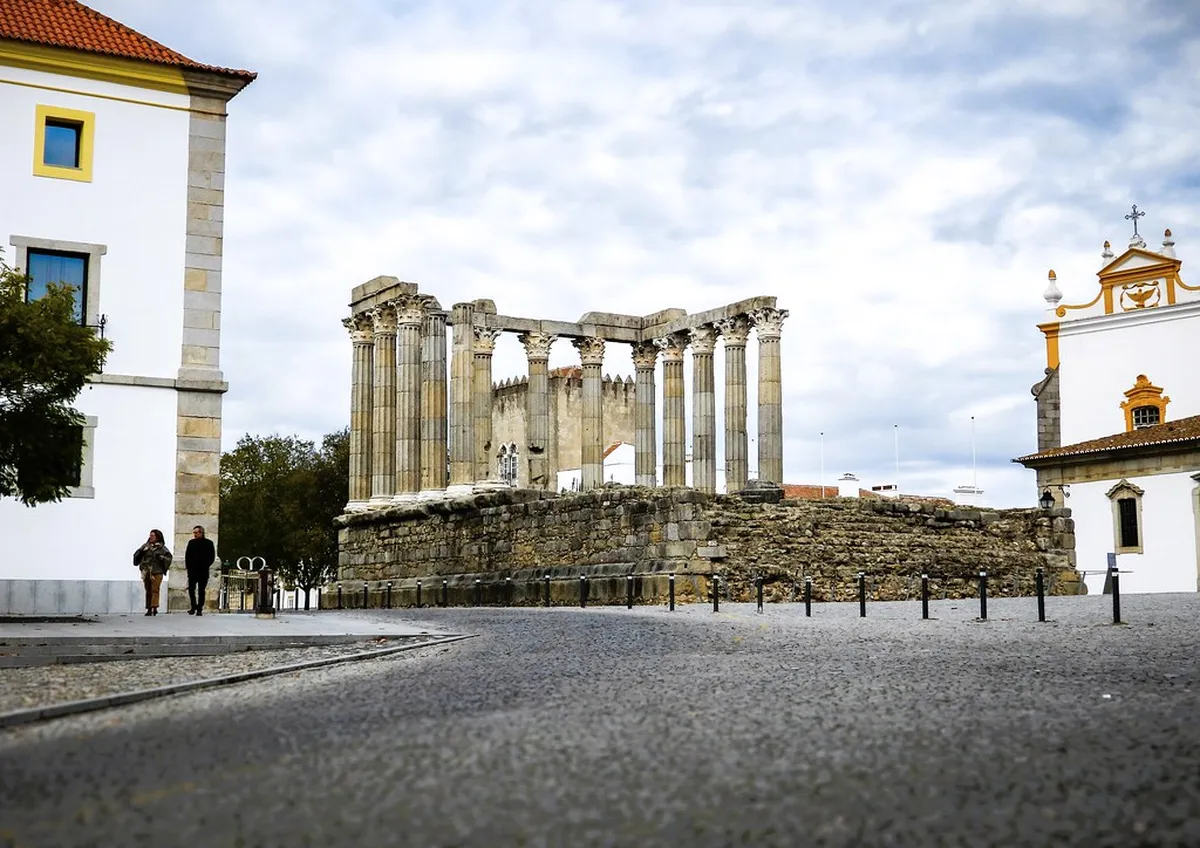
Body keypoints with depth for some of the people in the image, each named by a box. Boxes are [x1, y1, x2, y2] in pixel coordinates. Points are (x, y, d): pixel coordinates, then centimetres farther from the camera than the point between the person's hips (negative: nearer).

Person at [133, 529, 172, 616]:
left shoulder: (161, 548, 6)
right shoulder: (146, 546, 13)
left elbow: (169, 557, 3)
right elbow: (136, 555, 13)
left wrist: (162, 558, -14)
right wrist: (141, 551, -5)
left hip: (157, 571, -3)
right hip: (146, 571, 3)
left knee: (155, 589, -11)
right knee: (148, 590, 4)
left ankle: (154, 607, -15)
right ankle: (149, 609, 8)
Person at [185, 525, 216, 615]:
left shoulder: (208, 543, 0)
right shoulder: (191, 542, 9)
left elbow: (212, 557, 1)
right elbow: (187, 556, 10)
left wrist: (205, 566, -7)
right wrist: (188, 567, 0)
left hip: (203, 571, -3)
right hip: (192, 571, 3)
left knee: (201, 590, 1)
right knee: (191, 589, 0)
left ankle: (199, 609, 5)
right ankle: (194, 607, 15)